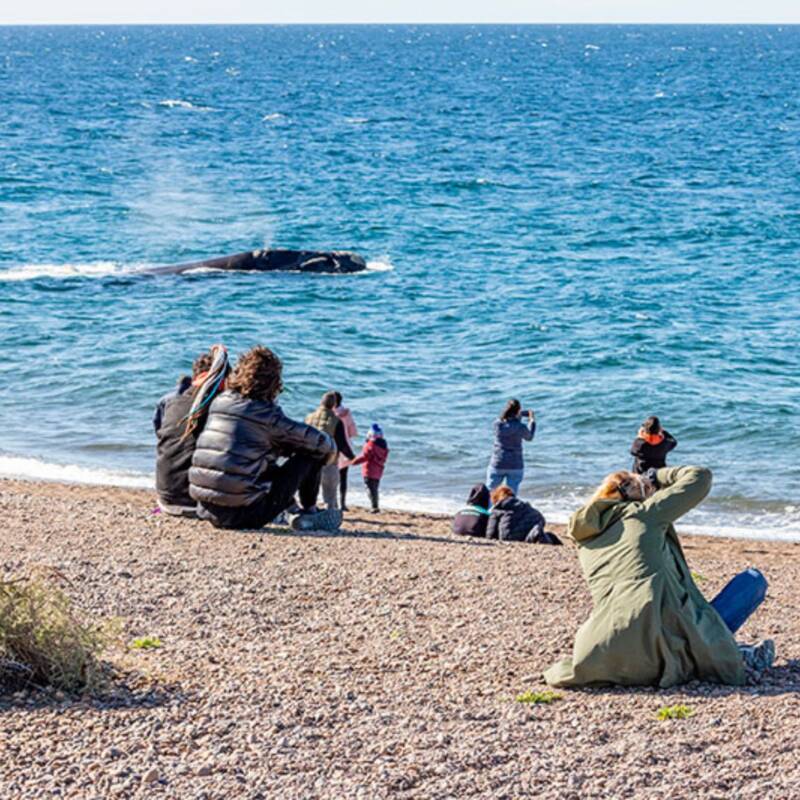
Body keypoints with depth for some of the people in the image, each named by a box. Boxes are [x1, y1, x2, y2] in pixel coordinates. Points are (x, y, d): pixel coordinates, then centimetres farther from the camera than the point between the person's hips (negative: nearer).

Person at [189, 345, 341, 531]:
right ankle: (308, 514, 21)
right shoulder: (266, 413, -10)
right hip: (241, 514, -7)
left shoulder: (219, 402, 8)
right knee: (311, 453, 7)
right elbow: (319, 441, -1)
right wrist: (330, 450, 21)